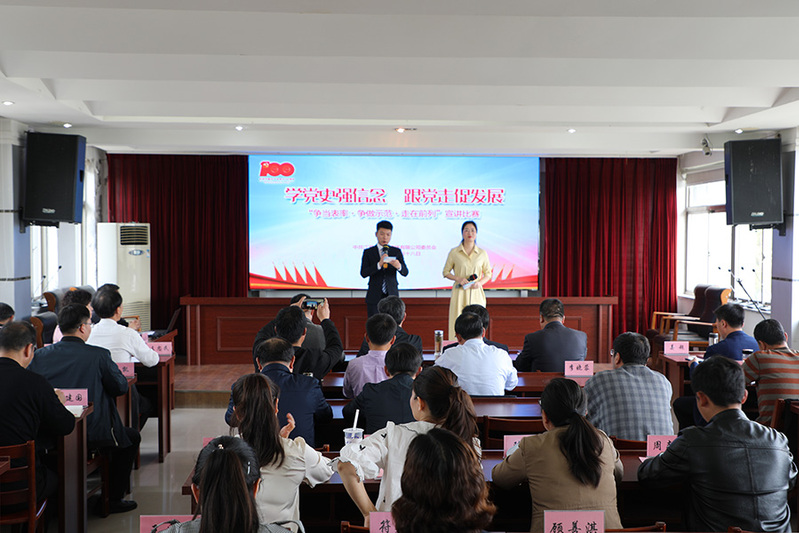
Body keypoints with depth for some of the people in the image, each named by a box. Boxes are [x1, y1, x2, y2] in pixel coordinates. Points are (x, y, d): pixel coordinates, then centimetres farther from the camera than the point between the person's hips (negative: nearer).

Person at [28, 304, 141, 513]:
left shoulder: (40, 355, -2)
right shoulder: (99, 355, -15)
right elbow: (120, 387, -4)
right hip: (91, 436, -6)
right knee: (131, 436, 23)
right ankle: (113, 499, 24)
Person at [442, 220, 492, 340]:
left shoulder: (482, 253, 7)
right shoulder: (454, 252, 2)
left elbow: (488, 273, 15)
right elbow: (446, 272, 9)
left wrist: (480, 282, -5)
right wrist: (458, 278, -9)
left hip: (476, 294, 1)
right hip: (459, 293, -1)